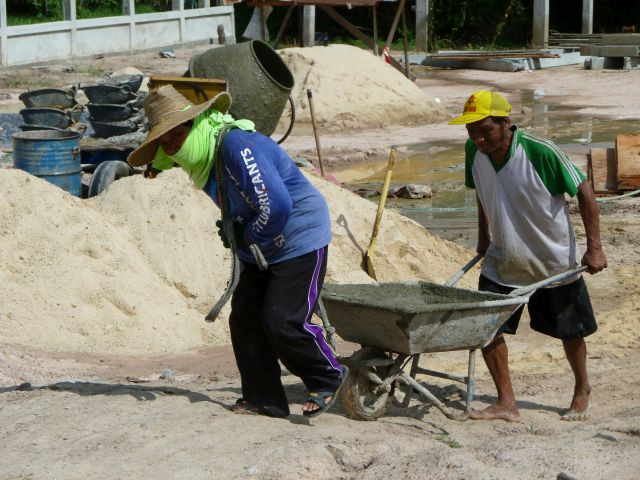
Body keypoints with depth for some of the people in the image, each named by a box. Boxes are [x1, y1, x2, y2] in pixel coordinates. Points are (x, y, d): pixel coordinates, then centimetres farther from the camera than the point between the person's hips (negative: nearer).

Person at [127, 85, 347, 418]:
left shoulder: (237, 145, -28)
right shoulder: (204, 156, 3)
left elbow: (276, 205, -32)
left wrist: (248, 237, -16)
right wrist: (236, 234, 4)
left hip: (299, 240, -9)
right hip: (260, 246, 10)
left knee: (283, 322, -12)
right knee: (244, 318, 3)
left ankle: (329, 378, 12)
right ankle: (263, 399, 13)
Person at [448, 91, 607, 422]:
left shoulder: (542, 153, -28)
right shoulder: (474, 152, -12)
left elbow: (583, 191, -17)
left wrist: (594, 247, -18)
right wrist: (483, 236, 16)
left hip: (554, 261, -4)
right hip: (502, 262, 4)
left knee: (569, 331, 13)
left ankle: (582, 390, 39)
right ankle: (506, 403, 4)